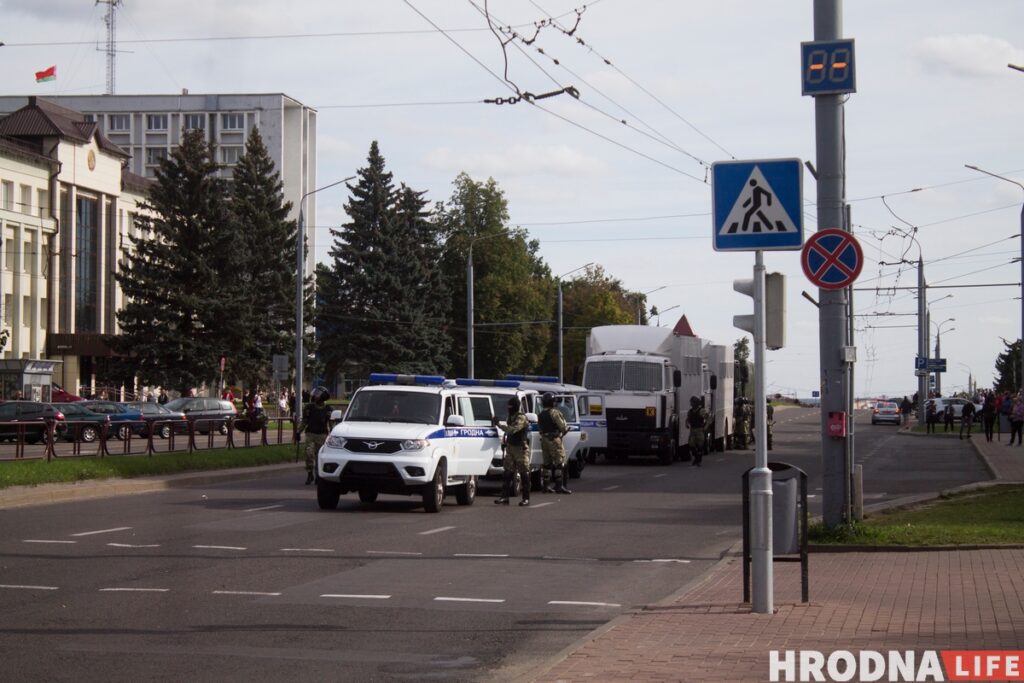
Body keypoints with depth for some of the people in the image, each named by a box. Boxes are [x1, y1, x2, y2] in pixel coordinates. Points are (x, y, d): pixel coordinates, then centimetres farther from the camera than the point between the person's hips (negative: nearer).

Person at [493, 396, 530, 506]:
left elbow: (512, 429, -27)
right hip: (510, 448, 9)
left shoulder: (521, 418, -14)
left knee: (524, 474, -3)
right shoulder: (510, 417, 14)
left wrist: (498, 424, -22)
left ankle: (526, 498, 0)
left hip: (521, 449, -9)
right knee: (508, 473, 7)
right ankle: (505, 497, 9)